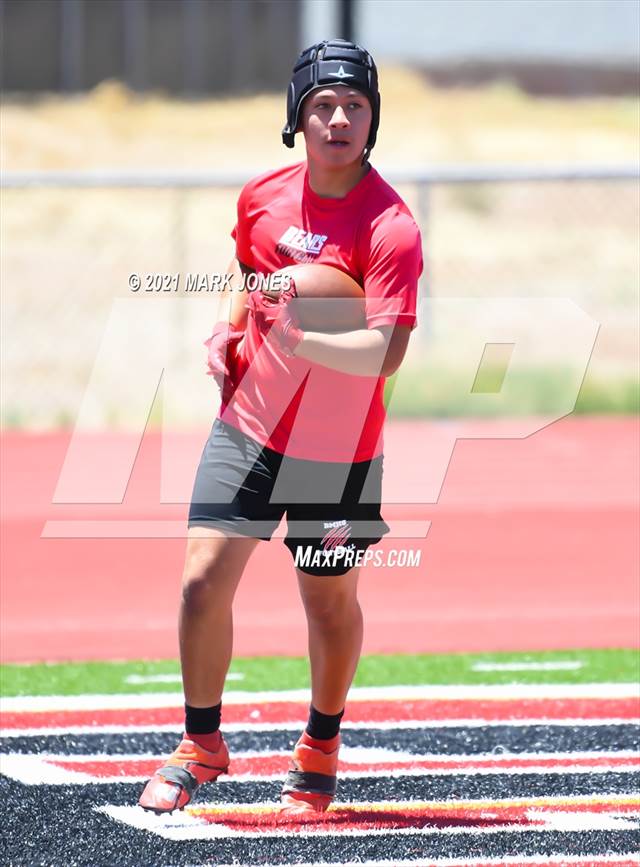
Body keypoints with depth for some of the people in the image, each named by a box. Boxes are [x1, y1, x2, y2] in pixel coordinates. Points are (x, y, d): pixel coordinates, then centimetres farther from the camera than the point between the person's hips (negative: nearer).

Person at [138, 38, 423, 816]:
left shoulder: (390, 226, -19)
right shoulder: (262, 197, -1)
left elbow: (386, 352, -29)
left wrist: (299, 340, -42)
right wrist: (227, 330, 4)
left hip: (337, 451, -3)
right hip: (248, 425, 4)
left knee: (331, 602, 11)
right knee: (203, 580, -5)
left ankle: (320, 750, 33)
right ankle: (201, 744, 12)